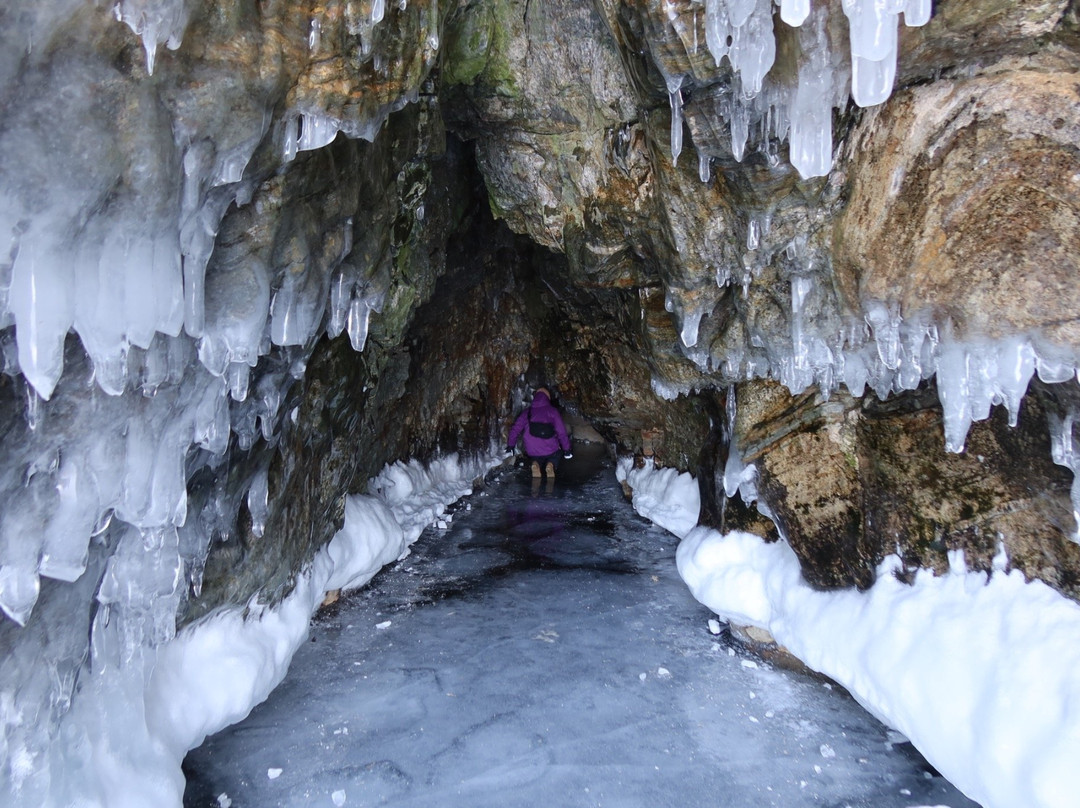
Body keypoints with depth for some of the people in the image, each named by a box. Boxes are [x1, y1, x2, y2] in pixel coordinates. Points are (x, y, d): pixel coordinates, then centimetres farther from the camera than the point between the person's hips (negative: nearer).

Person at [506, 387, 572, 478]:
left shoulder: (527, 412, 5)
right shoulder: (552, 411, -1)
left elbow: (516, 429, 2)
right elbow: (561, 432, -4)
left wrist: (510, 445, 13)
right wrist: (566, 449, 6)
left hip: (532, 452, 1)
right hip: (550, 450, -1)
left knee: (536, 459, 33)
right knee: (553, 459, 31)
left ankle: (535, 464, -6)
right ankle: (550, 465, -7)